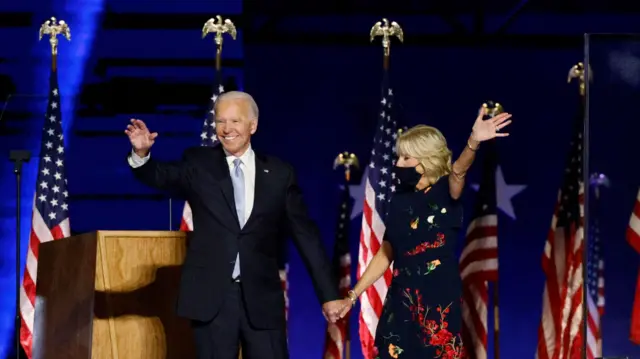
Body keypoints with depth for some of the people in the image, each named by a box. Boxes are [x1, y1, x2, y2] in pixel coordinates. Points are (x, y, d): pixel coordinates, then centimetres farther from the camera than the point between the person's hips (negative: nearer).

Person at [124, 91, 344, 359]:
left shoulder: (279, 173, 6)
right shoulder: (198, 165, 6)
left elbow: (306, 235, 7)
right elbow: (163, 176, -10)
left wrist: (328, 294, 6)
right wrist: (142, 154, -32)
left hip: (262, 297, 0)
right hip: (211, 296, 0)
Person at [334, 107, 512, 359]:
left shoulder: (446, 193, -6)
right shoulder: (401, 199, 9)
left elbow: (458, 172, -29)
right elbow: (385, 254, 15)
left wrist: (473, 142, -50)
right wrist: (353, 296, 13)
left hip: (439, 301, -5)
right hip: (402, 300, 5)